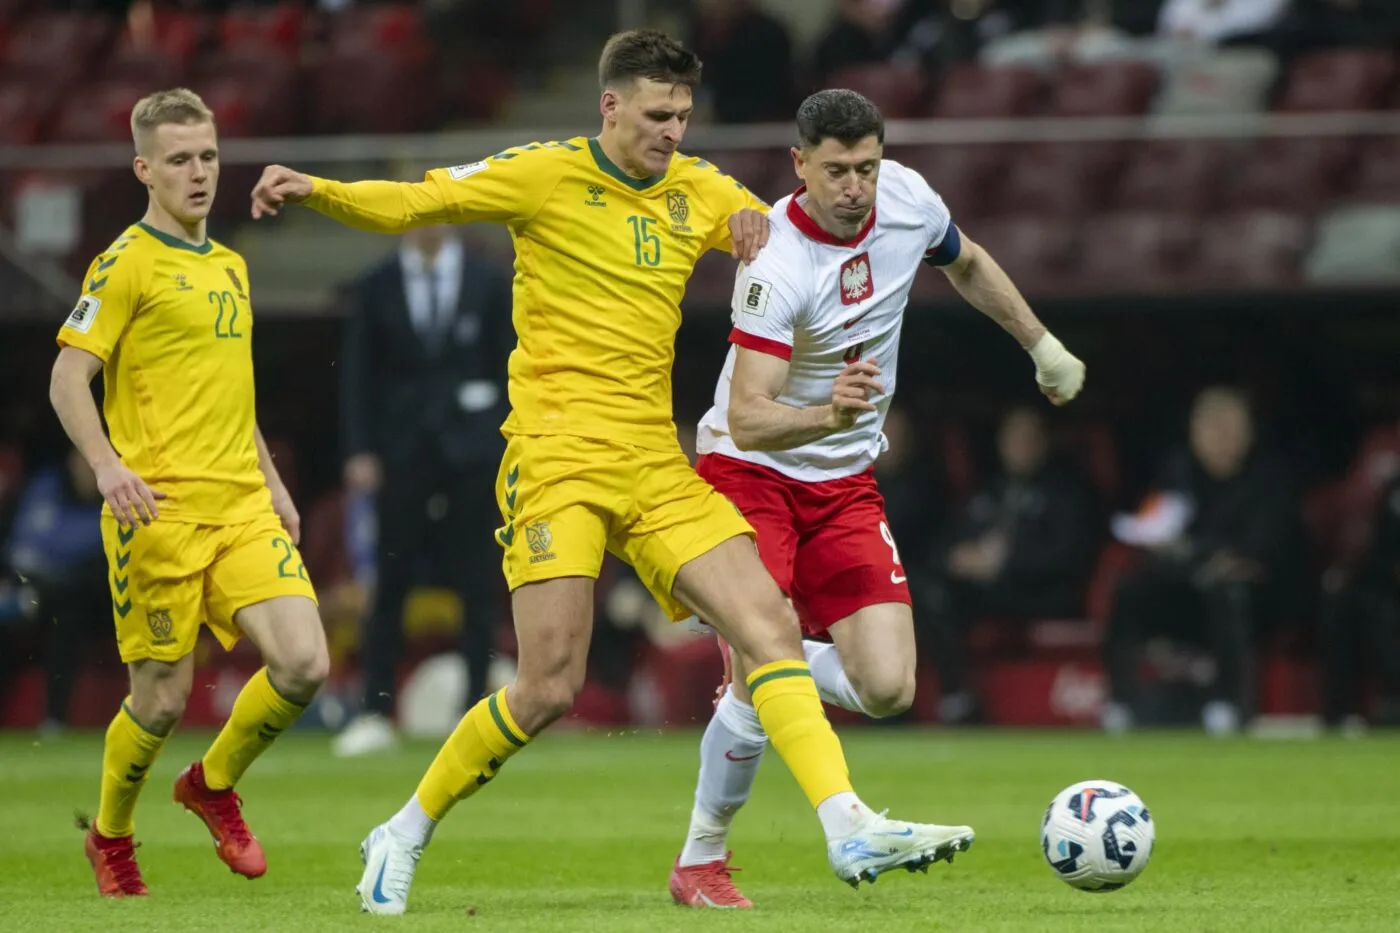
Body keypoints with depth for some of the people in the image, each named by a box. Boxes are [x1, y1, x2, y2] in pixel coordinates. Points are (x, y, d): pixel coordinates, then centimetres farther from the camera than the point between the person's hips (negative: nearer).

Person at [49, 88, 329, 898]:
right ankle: (110, 838, 24)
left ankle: (214, 784, 15)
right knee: (163, 698, -2)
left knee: (305, 664, -11)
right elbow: (68, 381, -10)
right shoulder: (127, 264, -5)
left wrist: (272, 482, 23)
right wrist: (108, 466, -25)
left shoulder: (230, 266, 18)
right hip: (159, 511, -6)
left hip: (243, 507, 6)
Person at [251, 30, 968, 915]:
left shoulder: (699, 191, 12)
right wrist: (316, 190, -22)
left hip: (657, 467, 6)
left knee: (773, 625, -9)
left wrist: (758, 230, 0)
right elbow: (411, 204, -4)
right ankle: (405, 836, 9)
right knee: (549, 690, -11)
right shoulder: (547, 175, -3)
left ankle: (850, 829, -12)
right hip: (558, 458, -6)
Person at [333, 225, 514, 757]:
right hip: (402, 451, 0)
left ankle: (477, 708, 6)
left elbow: (512, 368, 5)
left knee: (477, 587, 1)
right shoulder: (375, 291, 6)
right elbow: (357, 375, 5)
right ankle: (376, 713, 0)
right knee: (390, 587, -3)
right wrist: (360, 451, -5)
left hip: (472, 455, 0)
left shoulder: (490, 285, 6)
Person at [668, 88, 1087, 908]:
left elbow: (966, 264, 17)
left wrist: (1044, 345, 25)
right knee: (761, 680, -17)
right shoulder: (778, 266, -27)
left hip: (846, 483, 6)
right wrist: (825, 415, -51)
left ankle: (754, 678, 22)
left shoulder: (908, 200, -8)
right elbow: (745, 419, -33)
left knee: (886, 688, -9)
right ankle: (701, 860, 6)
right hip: (751, 472, -6)